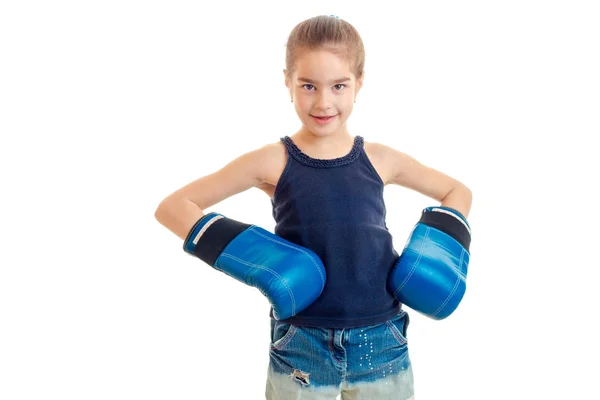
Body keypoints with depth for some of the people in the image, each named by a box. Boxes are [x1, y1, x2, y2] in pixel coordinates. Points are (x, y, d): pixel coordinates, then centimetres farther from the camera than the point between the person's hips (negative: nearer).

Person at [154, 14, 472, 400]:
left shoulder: (381, 159, -2)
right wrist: (240, 253, -18)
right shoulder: (272, 162, -8)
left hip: (381, 340, 2)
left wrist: (436, 254, -2)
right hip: (301, 345, -1)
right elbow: (173, 206, -6)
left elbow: (458, 192, 14)